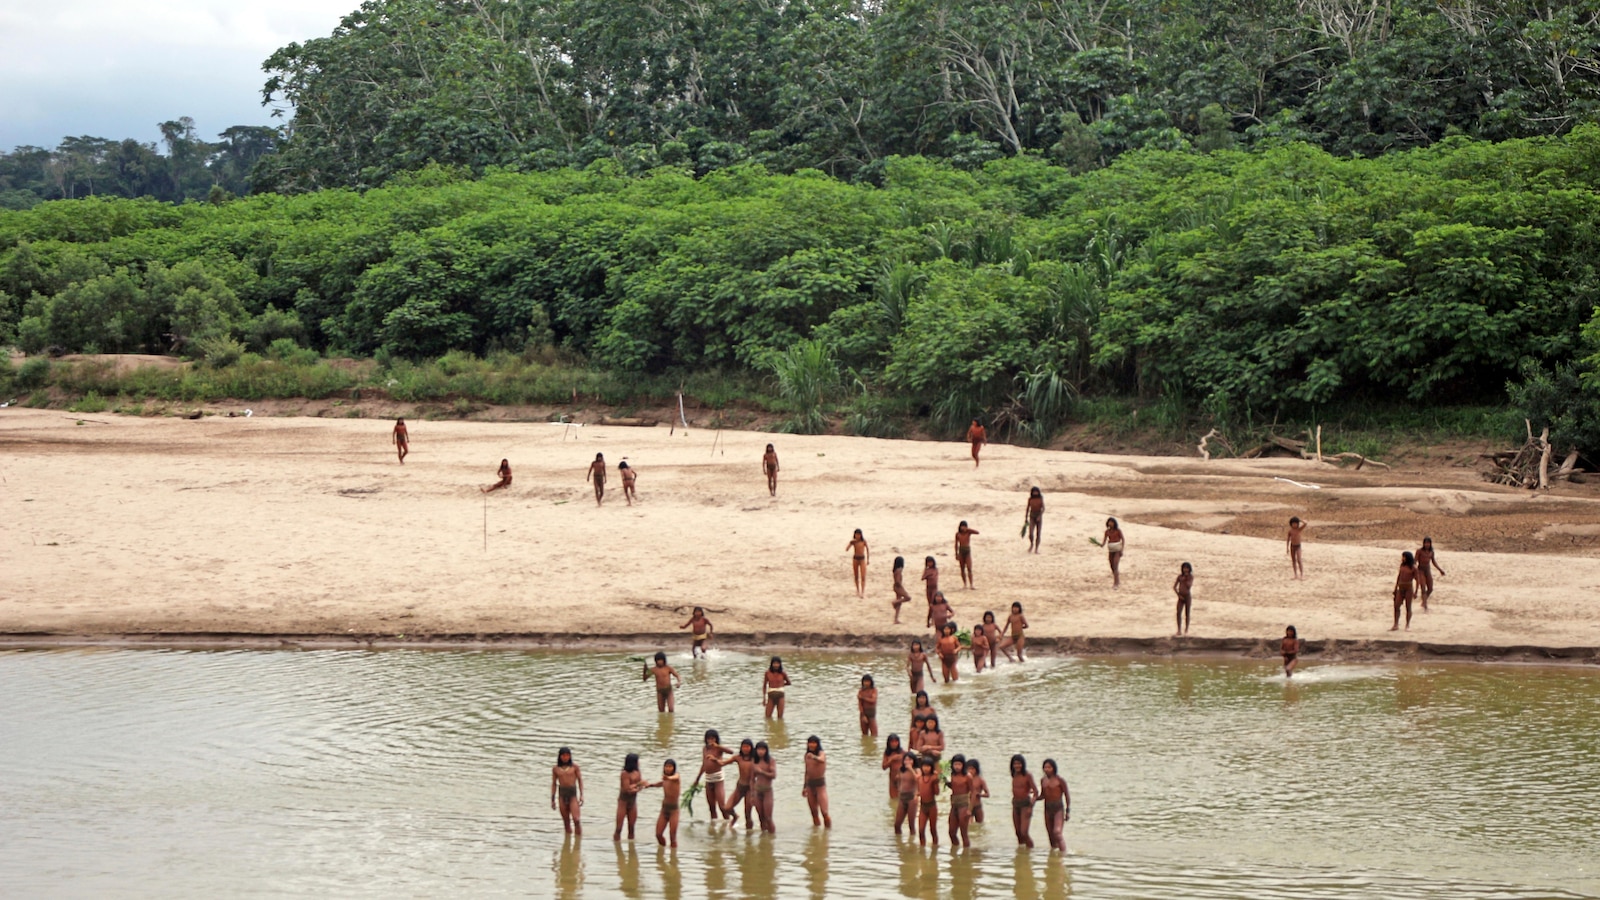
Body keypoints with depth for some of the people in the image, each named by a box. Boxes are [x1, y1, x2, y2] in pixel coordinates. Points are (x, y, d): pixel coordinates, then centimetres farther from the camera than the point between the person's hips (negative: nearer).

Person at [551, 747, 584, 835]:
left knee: (576, 820, -12)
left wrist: (581, 795, -3)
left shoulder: (574, 767, 4)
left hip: (573, 794, -2)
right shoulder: (556, 769, 9)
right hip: (562, 795, 2)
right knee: (566, 822, 5)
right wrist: (552, 800, 10)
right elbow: (554, 784, 13)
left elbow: (580, 780, 5)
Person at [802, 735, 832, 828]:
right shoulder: (807, 755, 9)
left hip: (820, 784, -6)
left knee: (824, 812, -10)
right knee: (814, 812, 10)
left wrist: (814, 757, -59)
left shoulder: (821, 753, -11)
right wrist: (805, 787, 23)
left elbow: (821, 760, -37)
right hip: (810, 784, 6)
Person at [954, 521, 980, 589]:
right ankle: (965, 584, 14)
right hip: (961, 551, 2)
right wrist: (956, 554, 7)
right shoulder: (958, 534, 1)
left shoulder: (968, 532, -3)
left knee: (969, 569, -10)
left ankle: (971, 584, -13)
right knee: (962, 569, 6)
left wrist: (968, 529, -22)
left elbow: (977, 532, -19)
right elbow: (956, 544, 8)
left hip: (968, 551, -2)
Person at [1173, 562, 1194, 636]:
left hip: (1187, 596, -2)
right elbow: (1174, 587, 5)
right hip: (1181, 597, 2)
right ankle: (1179, 631, -7)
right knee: (1179, 613, -7)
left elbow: (1189, 586, -17)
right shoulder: (1180, 576, 4)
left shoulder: (1191, 577, -3)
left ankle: (1186, 630, 14)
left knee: (1187, 613, 5)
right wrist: (1178, 595, -4)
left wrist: (1185, 579, -15)